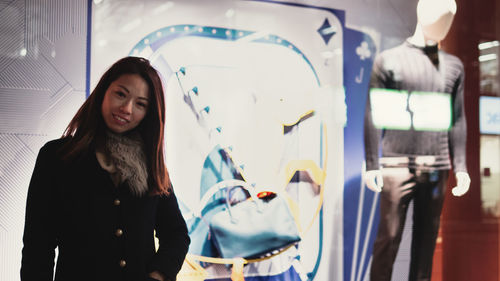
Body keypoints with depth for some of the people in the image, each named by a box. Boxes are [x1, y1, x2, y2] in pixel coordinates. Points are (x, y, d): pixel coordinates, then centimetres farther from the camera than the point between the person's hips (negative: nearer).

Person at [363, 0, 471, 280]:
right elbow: (374, 116, -1)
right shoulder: (389, 60, 3)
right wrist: (372, 165, -6)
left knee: (427, 238, 6)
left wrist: (460, 167, 9)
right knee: (389, 236, -5)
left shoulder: (453, 66, 13)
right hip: (398, 165, -3)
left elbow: (457, 120, 14)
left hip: (437, 168, 4)